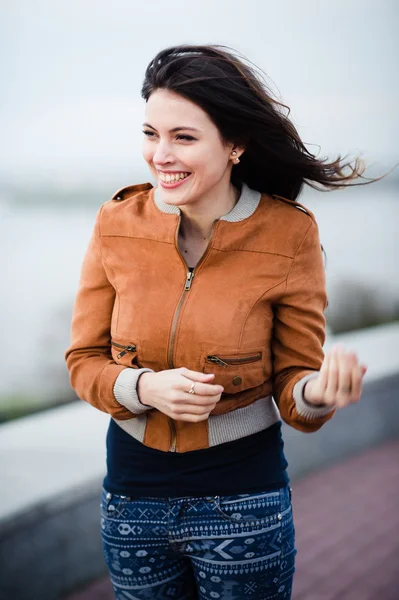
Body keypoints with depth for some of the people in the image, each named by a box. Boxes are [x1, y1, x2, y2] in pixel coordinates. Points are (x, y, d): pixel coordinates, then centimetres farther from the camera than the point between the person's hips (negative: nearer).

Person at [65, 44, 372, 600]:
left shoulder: (289, 233, -12)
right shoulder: (118, 223, -7)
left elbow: (291, 383, -7)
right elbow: (84, 361, 0)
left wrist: (318, 391, -29)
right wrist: (145, 387, -19)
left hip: (243, 505, -2)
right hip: (132, 497, 2)